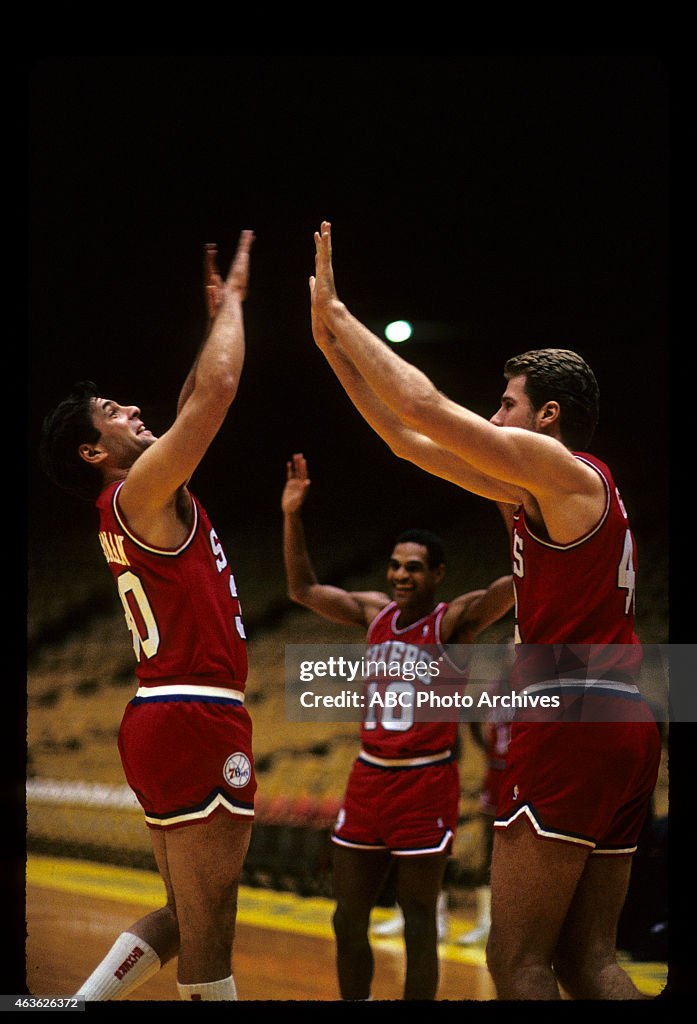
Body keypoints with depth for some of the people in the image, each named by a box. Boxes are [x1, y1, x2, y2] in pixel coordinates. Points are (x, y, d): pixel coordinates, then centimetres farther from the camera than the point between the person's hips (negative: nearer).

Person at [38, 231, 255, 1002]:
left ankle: (83, 1000, 7)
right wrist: (231, 301, 1)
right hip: (195, 722, -10)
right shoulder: (139, 494, -8)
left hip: (166, 724, 10)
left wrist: (218, 316, 27)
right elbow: (216, 391, -13)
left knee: (187, 917, 15)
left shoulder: (135, 504, 17)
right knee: (207, 928, -7)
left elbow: (195, 405, 28)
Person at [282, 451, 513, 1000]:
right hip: (368, 779, 6)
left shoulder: (454, 620, -9)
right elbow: (303, 589, 18)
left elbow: (519, 580, -24)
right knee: (348, 918, 10)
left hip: (426, 784, -6)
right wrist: (293, 516, 8)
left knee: (418, 920, 0)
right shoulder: (374, 611, 8)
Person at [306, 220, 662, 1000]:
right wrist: (335, 345, 22)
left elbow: (423, 406, -11)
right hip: (621, 732, 10)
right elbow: (409, 442, 23)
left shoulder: (560, 465, -5)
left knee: (517, 961, -8)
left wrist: (339, 314, -1)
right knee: (588, 962, 9)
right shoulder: (535, 489, 21)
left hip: (571, 725, -10)